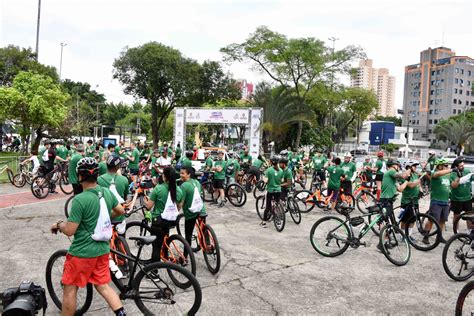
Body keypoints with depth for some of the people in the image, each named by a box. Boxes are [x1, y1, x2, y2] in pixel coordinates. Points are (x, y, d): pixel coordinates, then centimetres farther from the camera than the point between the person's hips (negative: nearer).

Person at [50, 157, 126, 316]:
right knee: (103, 286, 18)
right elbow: (121, 211, 14)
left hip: (82, 252, -6)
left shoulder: (80, 199, -23)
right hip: (102, 250, 7)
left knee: (70, 289, 13)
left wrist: (58, 224, 1)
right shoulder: (107, 193, -2)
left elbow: (69, 230, -19)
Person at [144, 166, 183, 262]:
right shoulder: (178, 190, 0)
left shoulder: (158, 188, -14)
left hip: (159, 220, -5)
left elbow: (149, 206, -9)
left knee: (156, 246, 2)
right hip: (172, 221, 5)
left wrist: (145, 200, 12)